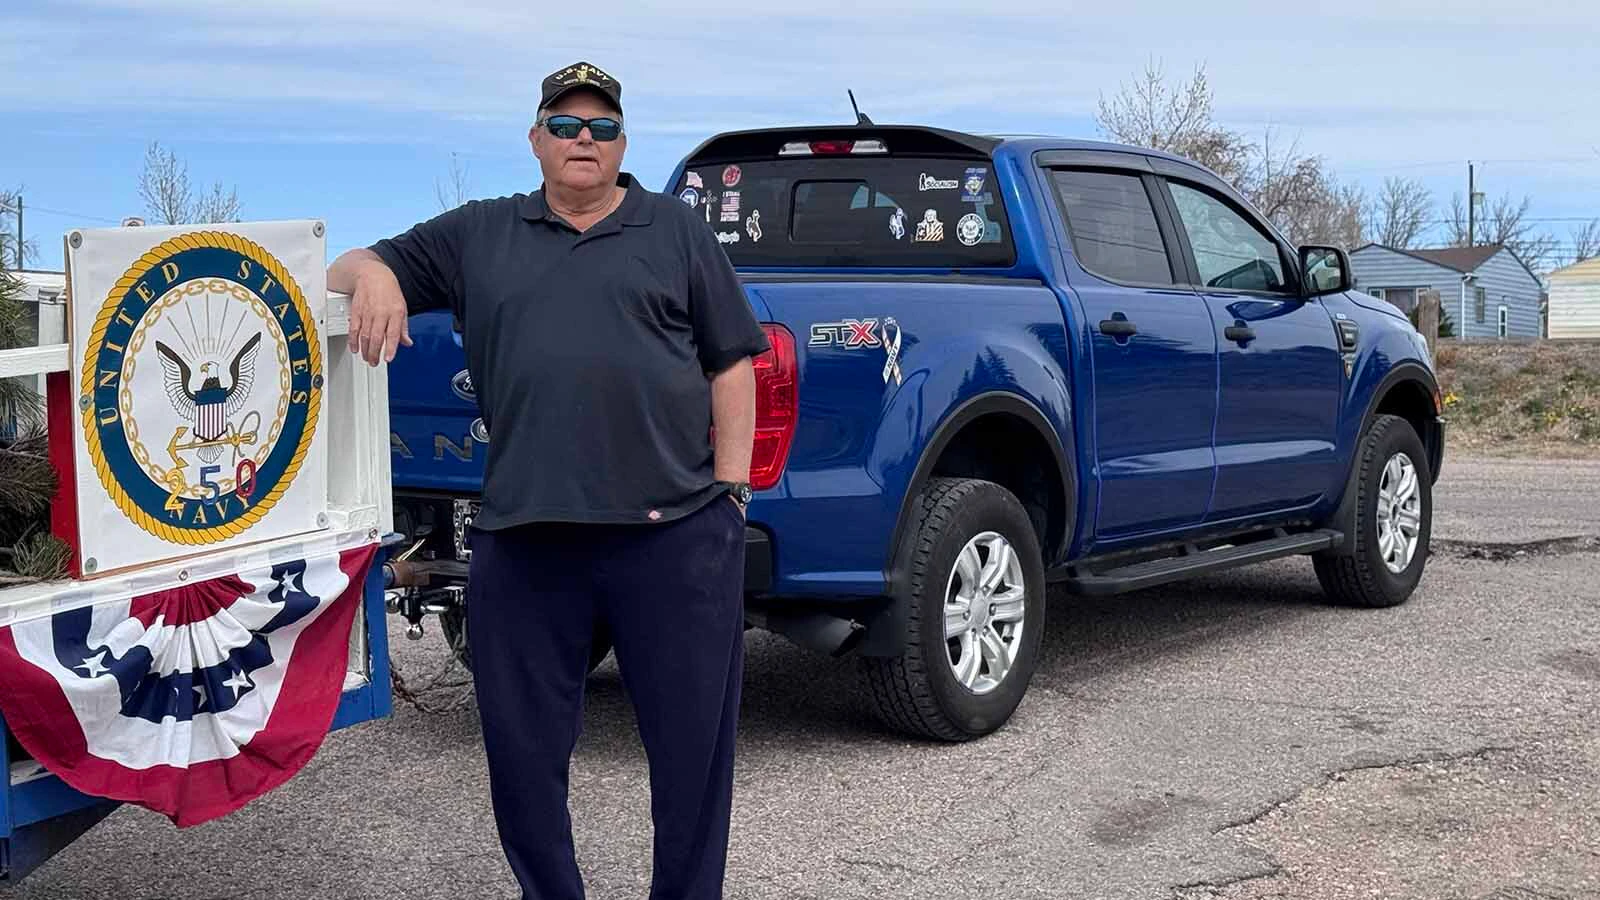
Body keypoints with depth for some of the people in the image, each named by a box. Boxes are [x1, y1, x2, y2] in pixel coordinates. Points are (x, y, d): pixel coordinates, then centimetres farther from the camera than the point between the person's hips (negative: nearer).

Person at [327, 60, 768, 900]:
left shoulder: (676, 232, 12)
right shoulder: (477, 235, 15)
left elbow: (731, 364, 9)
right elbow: (346, 270, 18)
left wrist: (730, 492, 0)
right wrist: (372, 273, -7)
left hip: (676, 532, -1)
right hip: (523, 539, 2)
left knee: (693, 743, 5)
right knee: (523, 751, 9)